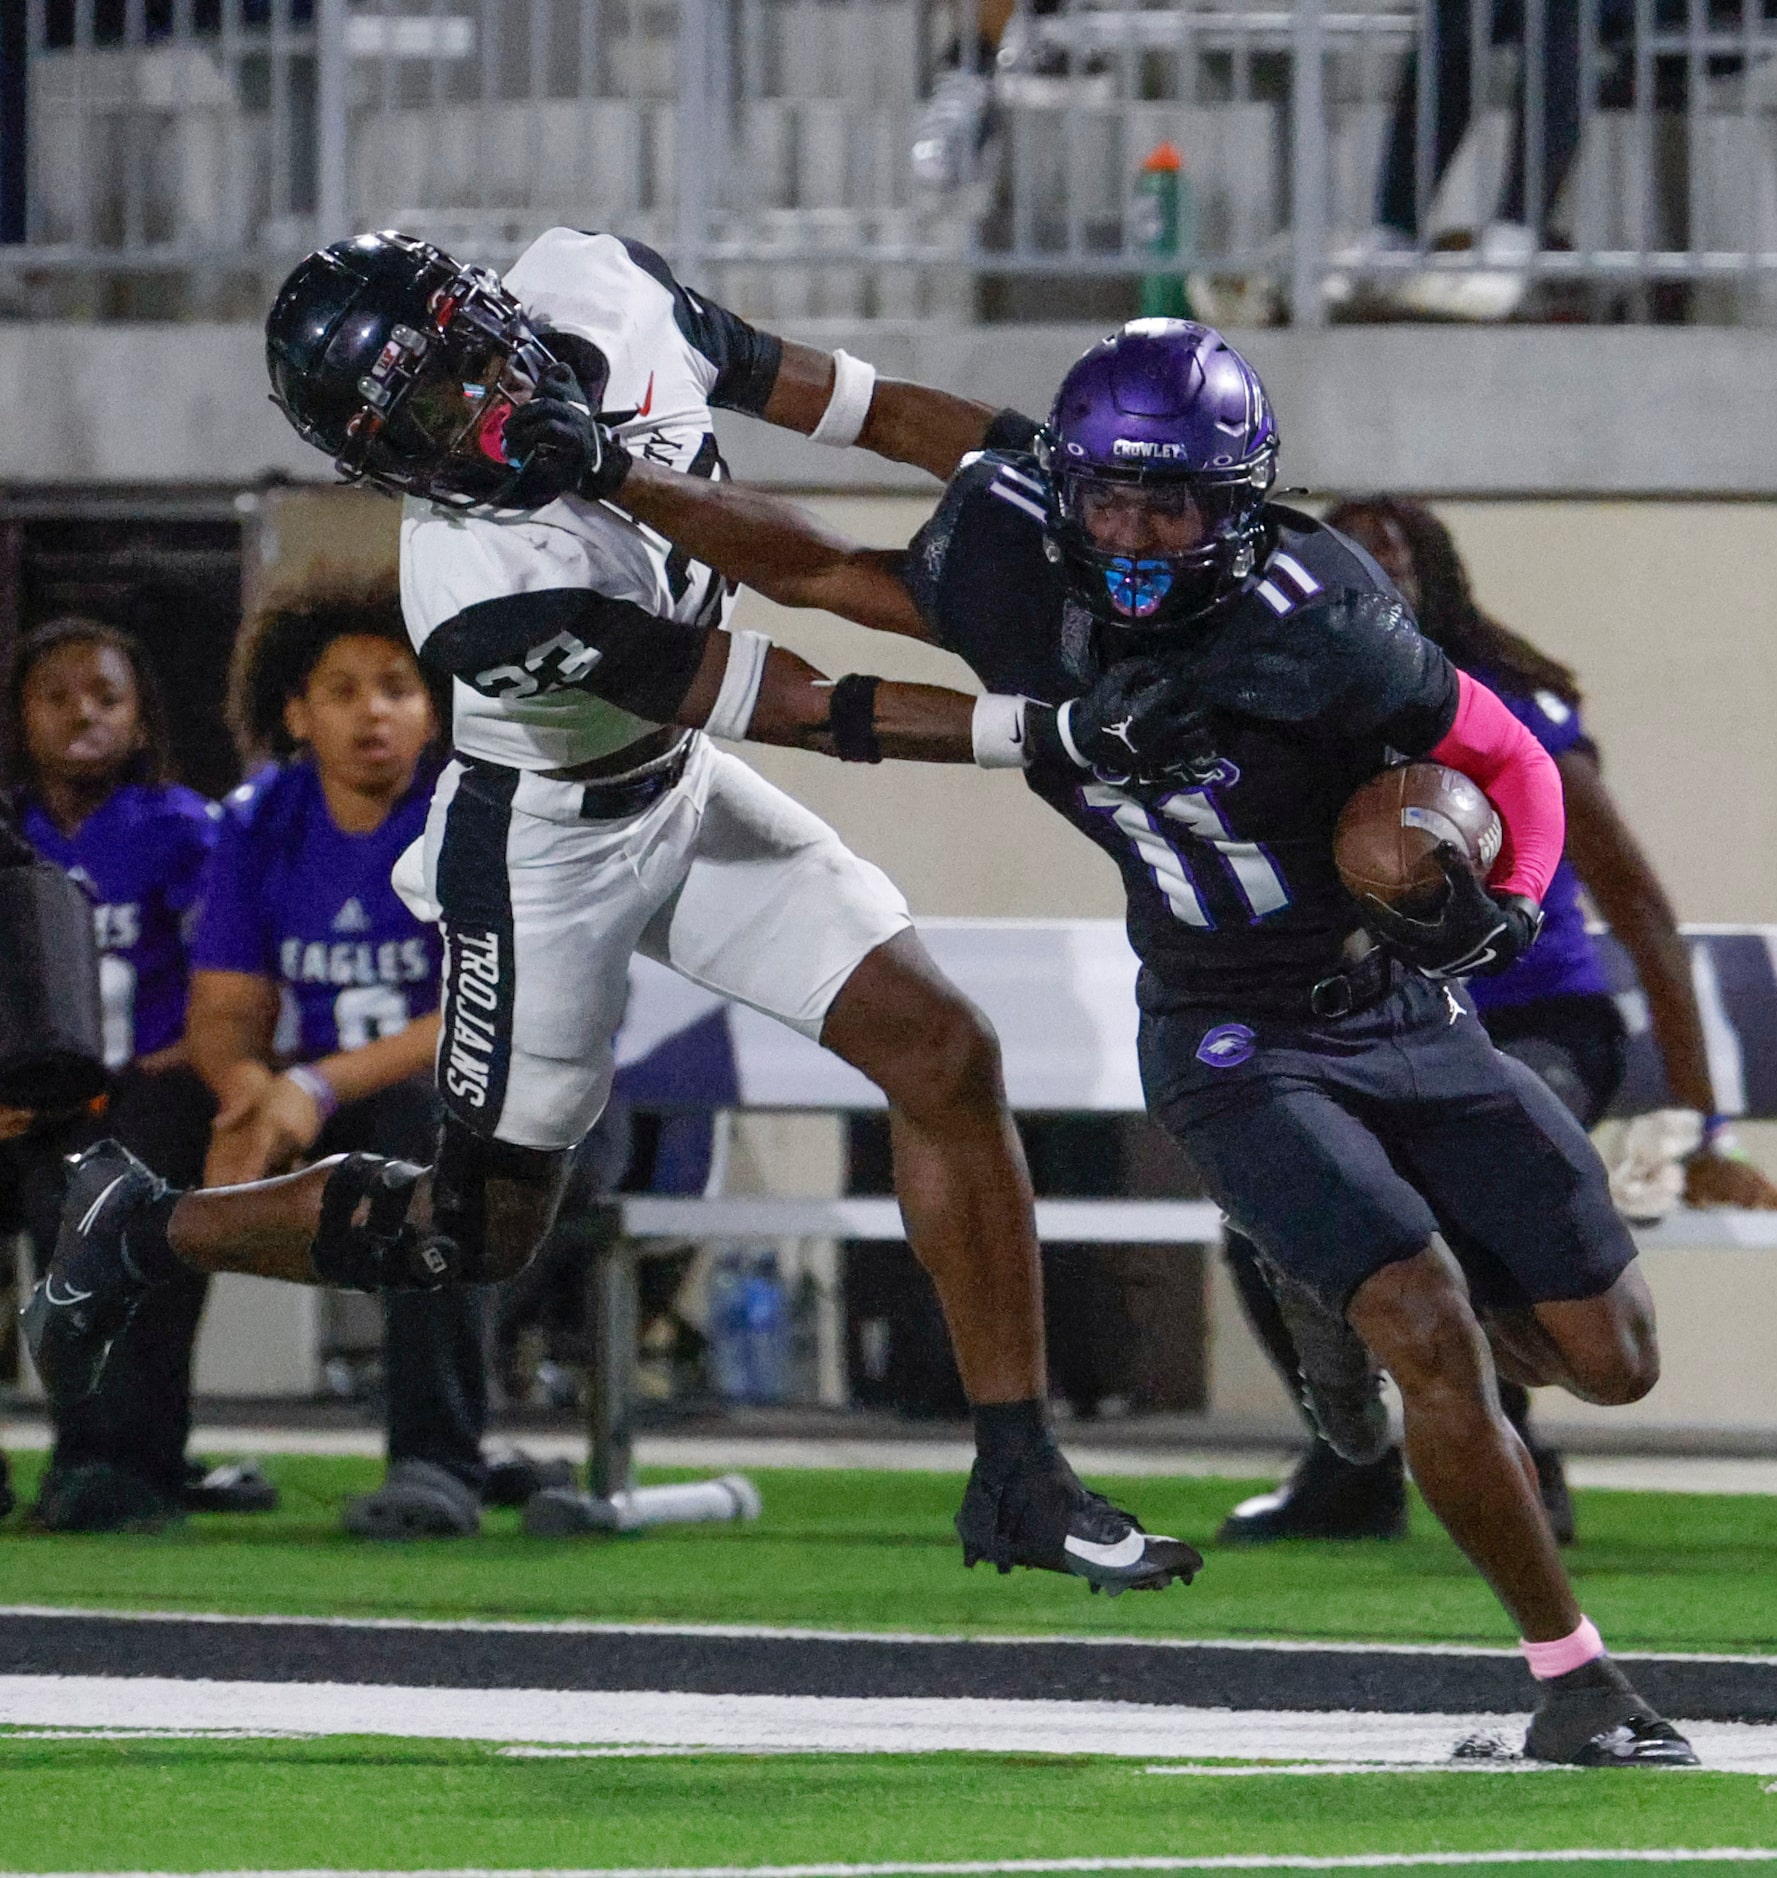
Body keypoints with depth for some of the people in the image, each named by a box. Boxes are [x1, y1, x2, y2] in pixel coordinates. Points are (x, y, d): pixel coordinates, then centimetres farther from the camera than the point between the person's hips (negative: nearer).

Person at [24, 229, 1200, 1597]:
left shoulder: (598, 290, -20)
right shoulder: (486, 592, -37)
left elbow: (839, 401, -5)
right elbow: (801, 708, -32)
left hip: (683, 792, 7)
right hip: (550, 853, -7)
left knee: (943, 1055, -3)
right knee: (483, 1230, 9)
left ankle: (1018, 1481, 4)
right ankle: (143, 1234, 31)